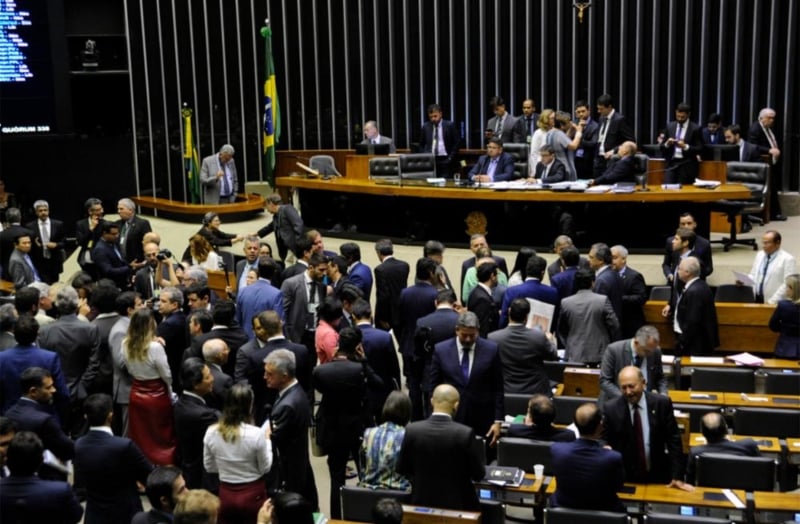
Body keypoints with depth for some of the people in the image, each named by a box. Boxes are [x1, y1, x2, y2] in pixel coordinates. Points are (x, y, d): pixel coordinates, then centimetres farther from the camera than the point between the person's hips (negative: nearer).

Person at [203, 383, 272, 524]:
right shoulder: (256, 434, -21)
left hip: (225, 495, 3)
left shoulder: (211, 432, -9)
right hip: (253, 495, -3)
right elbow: (265, 468, -7)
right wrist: (267, 440, 3)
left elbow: (209, 467, 4)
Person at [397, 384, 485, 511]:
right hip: (458, 503, -3)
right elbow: (478, 474, -10)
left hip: (422, 501, 3)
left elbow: (401, 469, 0)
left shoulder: (412, 430, -13)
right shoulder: (465, 433, -20)